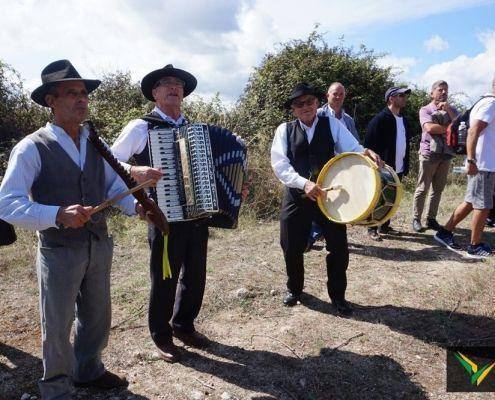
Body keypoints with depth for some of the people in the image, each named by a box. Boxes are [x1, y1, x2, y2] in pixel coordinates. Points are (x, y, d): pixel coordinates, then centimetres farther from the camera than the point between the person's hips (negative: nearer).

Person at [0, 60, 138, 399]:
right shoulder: (32, 148, -14)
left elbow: (115, 186, 4)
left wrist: (137, 206, -16)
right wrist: (59, 215, -36)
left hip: (99, 245, 6)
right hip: (59, 251, -5)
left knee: (97, 317, 22)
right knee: (58, 326, 12)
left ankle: (89, 370, 48)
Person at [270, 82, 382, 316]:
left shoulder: (332, 124, 3)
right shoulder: (284, 130, 0)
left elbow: (352, 148, -6)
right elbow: (280, 165, -11)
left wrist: (365, 152, -30)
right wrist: (304, 183, -25)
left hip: (329, 194, 1)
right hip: (296, 196, 0)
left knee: (339, 247, 5)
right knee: (291, 248, 9)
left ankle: (337, 296, 29)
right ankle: (294, 289, 37)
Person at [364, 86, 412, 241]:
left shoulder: (404, 120, 13)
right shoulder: (380, 119, -12)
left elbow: (406, 144, 16)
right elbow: (369, 144, -14)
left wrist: (406, 165, 12)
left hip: (398, 169, 7)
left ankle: (385, 226, 27)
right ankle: (372, 229, 12)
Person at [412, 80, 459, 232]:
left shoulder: (452, 110, 14)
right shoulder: (425, 110, 0)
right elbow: (429, 127, -17)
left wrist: (448, 110, -10)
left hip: (446, 154, 5)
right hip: (429, 153, -5)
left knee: (438, 189, 7)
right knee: (422, 188, -3)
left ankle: (431, 218, 15)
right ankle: (416, 219, 4)